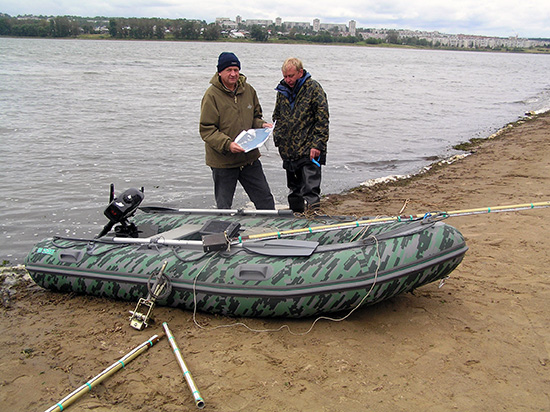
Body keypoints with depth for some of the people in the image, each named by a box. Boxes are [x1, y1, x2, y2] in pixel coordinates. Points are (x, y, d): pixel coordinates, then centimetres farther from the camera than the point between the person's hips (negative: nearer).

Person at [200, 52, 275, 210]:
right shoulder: (212, 95, -12)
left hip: (250, 158, 5)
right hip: (222, 161, -4)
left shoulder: (248, 90, 5)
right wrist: (227, 144, -27)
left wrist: (261, 125, -4)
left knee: (265, 199, 12)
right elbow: (206, 130, -14)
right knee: (223, 207, 9)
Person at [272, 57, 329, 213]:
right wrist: (278, 140, 14)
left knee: (310, 190, -6)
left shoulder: (314, 89, -7)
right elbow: (277, 117, 23)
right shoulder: (283, 90, 11)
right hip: (288, 150, 6)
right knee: (294, 188, 17)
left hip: (309, 151, -6)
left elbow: (322, 120, -10)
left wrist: (317, 144, -15)